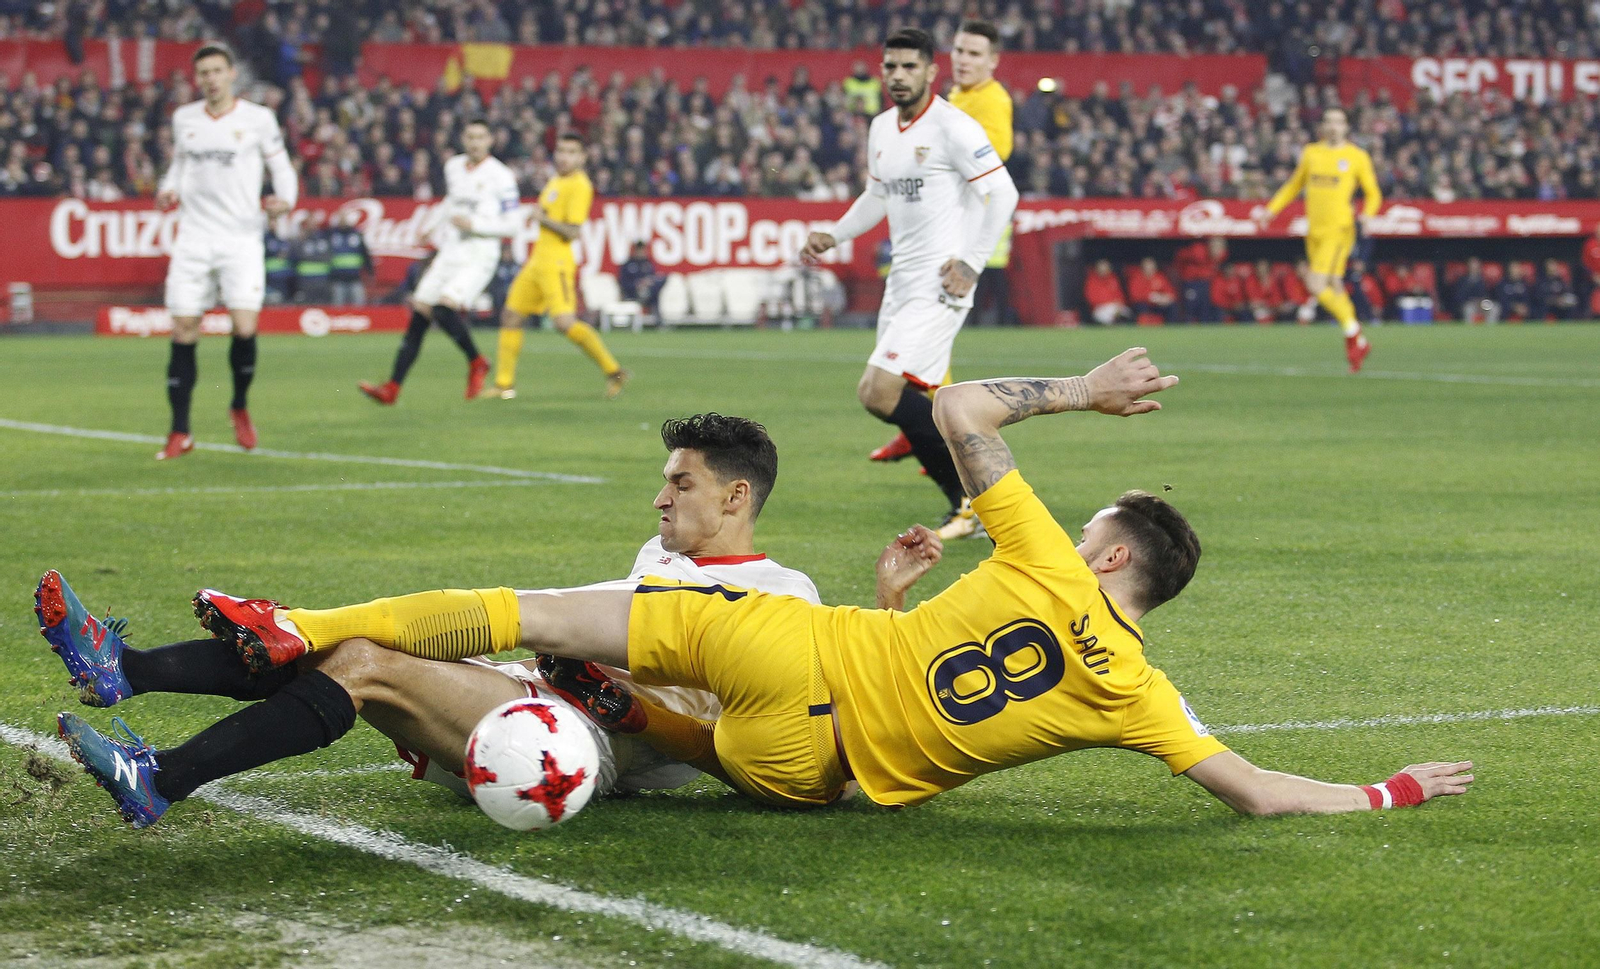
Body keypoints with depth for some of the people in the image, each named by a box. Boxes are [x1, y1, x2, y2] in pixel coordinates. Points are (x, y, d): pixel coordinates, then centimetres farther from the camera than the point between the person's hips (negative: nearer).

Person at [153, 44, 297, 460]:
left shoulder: (258, 118, 1)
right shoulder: (183, 118, 10)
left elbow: (281, 166, 7)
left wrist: (284, 199, -13)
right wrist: (168, 190, 3)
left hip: (242, 239, -3)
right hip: (193, 238, 3)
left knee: (245, 328, -16)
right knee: (183, 334, -2)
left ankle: (240, 407, 13)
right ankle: (180, 434, 7)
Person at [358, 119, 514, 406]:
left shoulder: (500, 177, -8)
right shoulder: (453, 167, 13)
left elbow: (511, 225, -8)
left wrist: (473, 224, -16)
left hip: (479, 256, -6)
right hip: (450, 252, 6)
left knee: (444, 311, -24)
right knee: (418, 316, -1)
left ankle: (476, 363, 1)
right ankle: (392, 387, 1)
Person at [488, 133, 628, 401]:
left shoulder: (580, 185, -11)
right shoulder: (556, 181, 16)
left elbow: (572, 232, -18)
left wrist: (542, 218, -10)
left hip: (557, 263, -9)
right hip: (537, 261, 9)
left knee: (565, 323, -20)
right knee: (511, 317, 8)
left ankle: (613, 371, -12)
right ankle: (504, 384, 14)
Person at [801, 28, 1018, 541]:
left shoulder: (952, 127, -12)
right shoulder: (881, 128, 13)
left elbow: (1003, 193, -14)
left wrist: (971, 263, -18)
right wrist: (833, 236, 14)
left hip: (940, 284, -9)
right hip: (902, 281, 9)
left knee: (879, 393, -18)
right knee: (897, 399, 8)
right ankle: (968, 507, 19)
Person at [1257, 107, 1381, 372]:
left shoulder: (1357, 157, 1)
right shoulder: (1311, 153, 13)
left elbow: (1373, 194, 6)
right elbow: (1293, 186, 24)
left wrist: (1365, 216, -12)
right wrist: (1271, 210, 16)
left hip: (1339, 229, -5)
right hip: (1314, 230, 5)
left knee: (1317, 286, -18)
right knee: (1334, 288, 7)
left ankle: (1352, 333, -2)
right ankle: (1358, 342, 19)